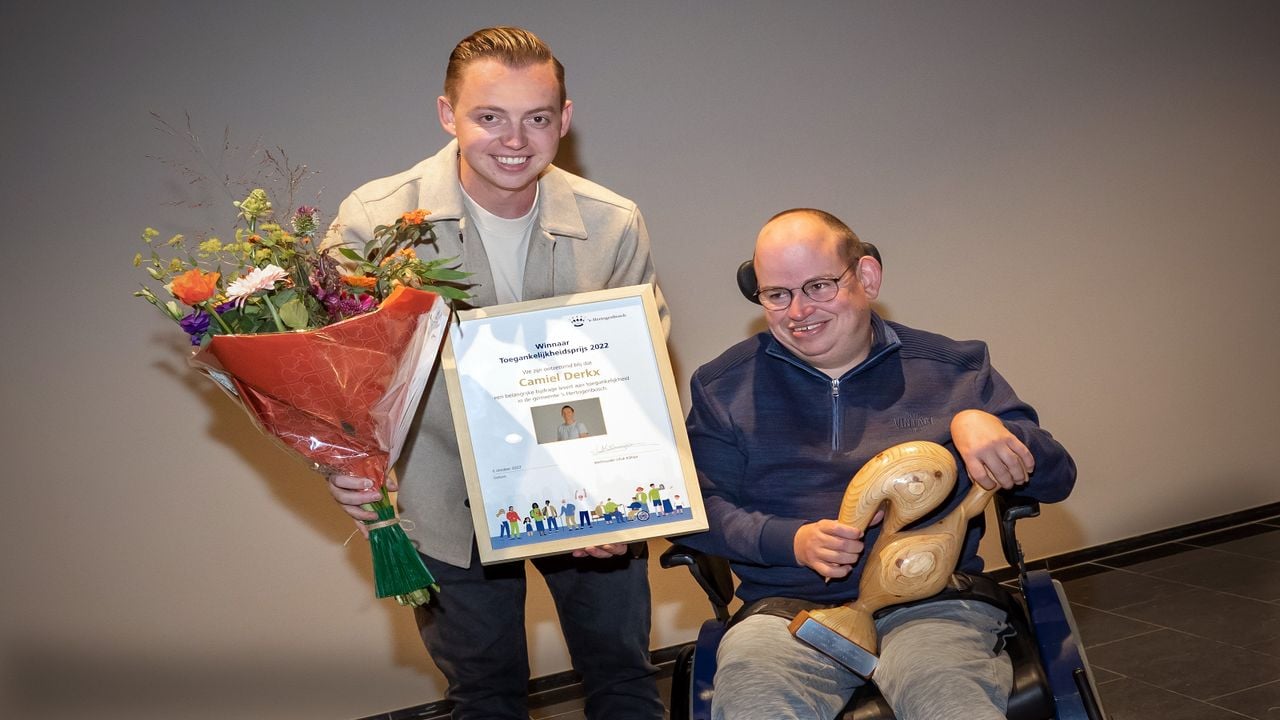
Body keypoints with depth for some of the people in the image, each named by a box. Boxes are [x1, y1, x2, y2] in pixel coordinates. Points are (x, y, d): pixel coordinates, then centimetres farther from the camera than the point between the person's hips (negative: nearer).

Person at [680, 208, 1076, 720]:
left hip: (931, 604, 0)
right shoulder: (724, 387, 13)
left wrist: (983, 425, -11)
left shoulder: (952, 370, 12)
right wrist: (791, 541, -10)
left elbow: (1057, 480, 11)